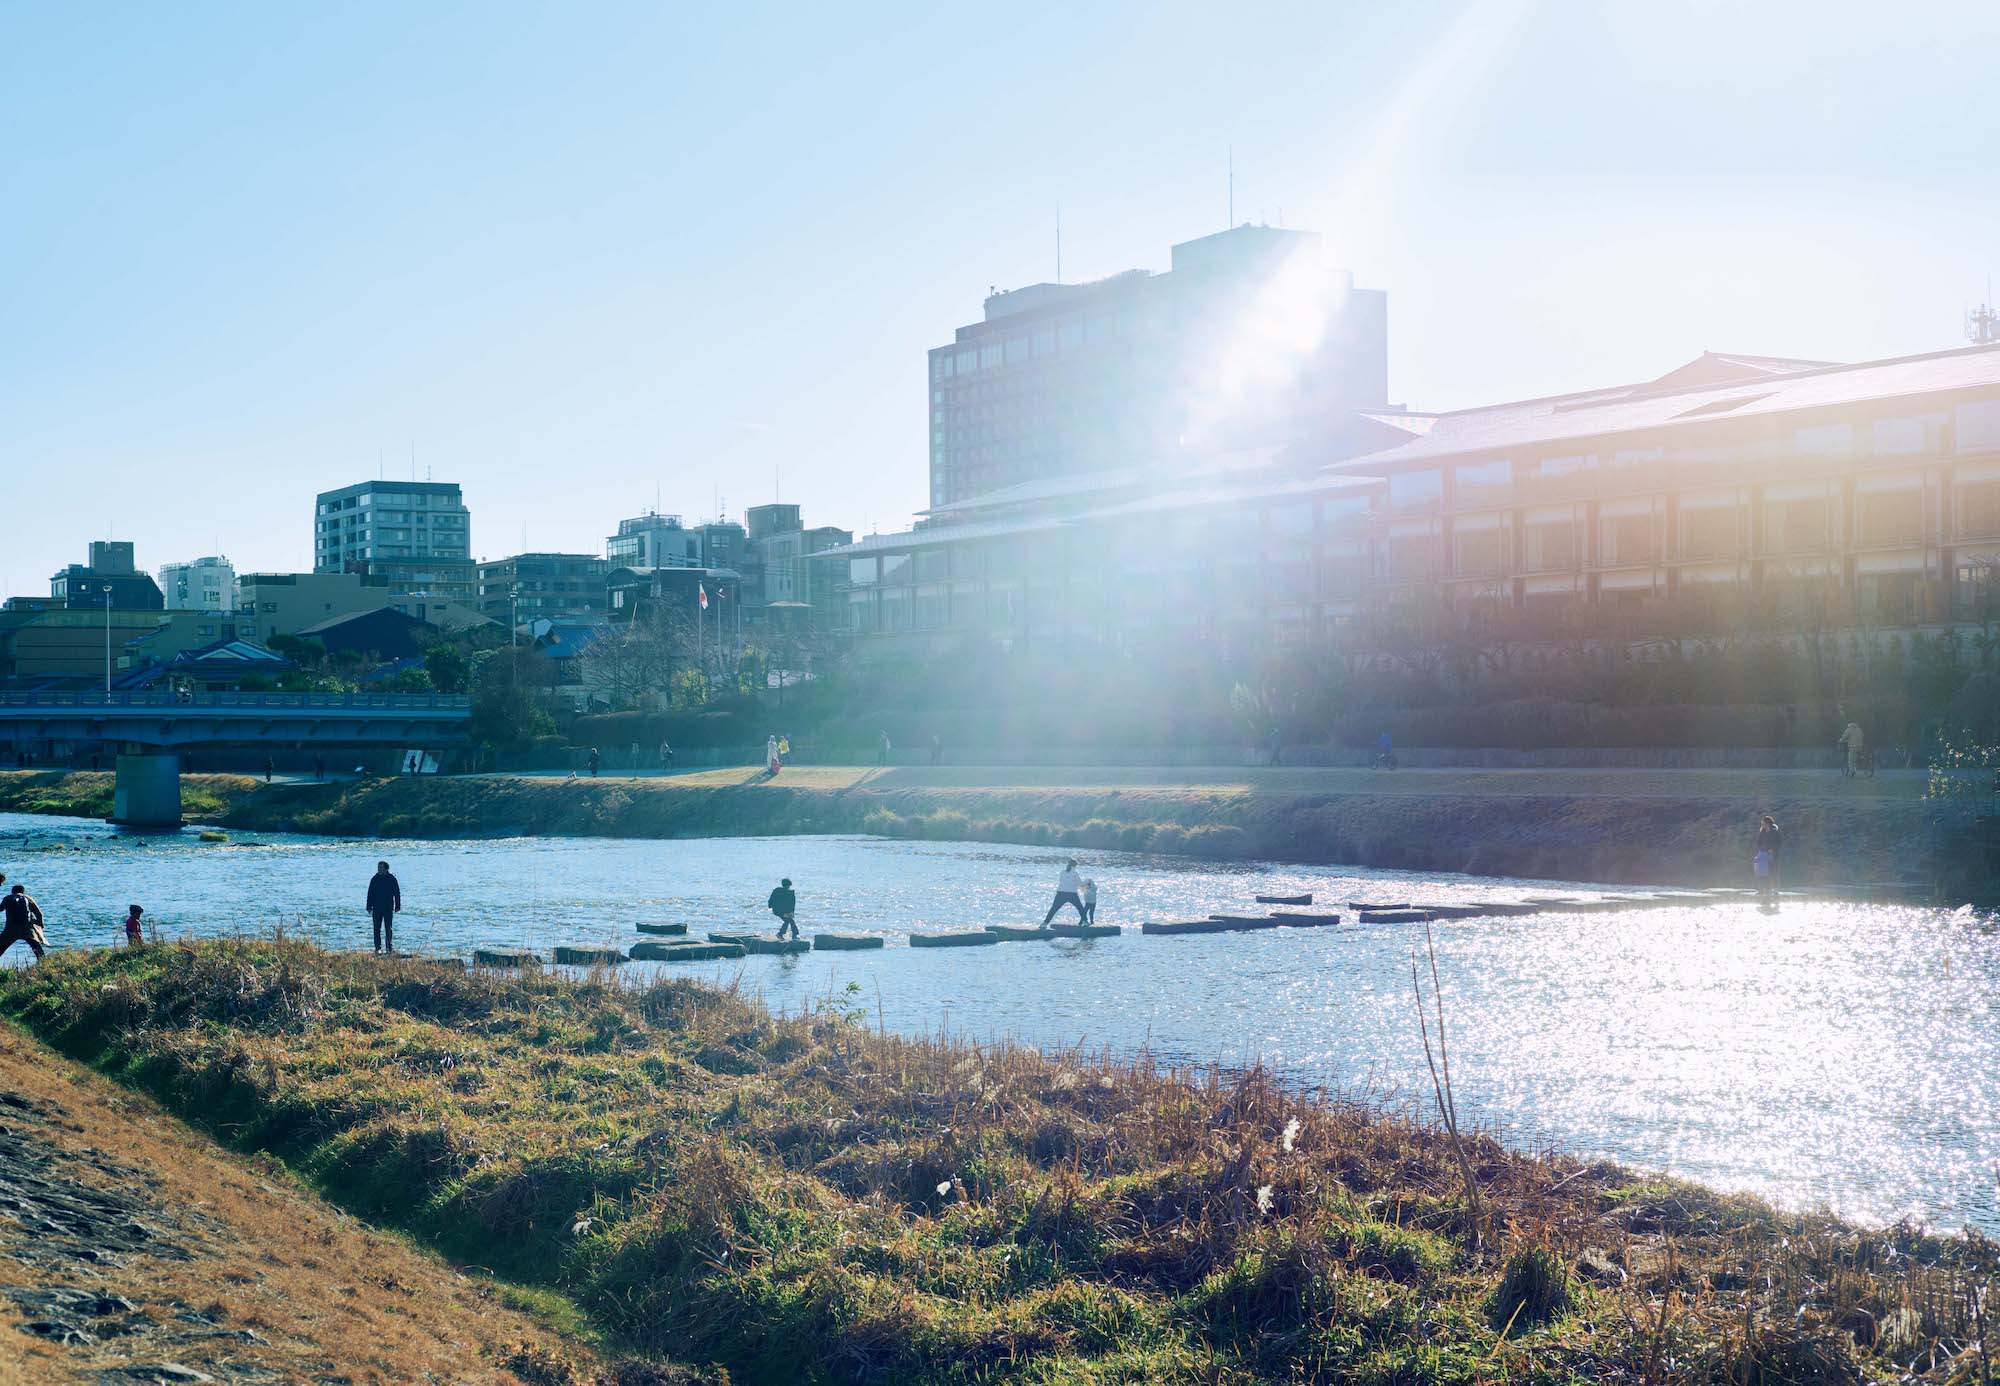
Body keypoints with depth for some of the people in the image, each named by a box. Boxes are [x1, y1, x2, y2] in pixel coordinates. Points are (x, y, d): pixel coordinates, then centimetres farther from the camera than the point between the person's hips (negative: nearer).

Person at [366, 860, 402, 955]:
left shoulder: (392, 879, 0)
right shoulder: (374, 879, 4)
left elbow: (397, 894, 4)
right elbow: (370, 894, 8)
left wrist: (397, 907, -1)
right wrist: (369, 907, 3)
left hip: (388, 908, -2)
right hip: (377, 908, 2)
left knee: (389, 928, -2)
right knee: (377, 929, 1)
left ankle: (389, 948, 2)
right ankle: (378, 948, 6)